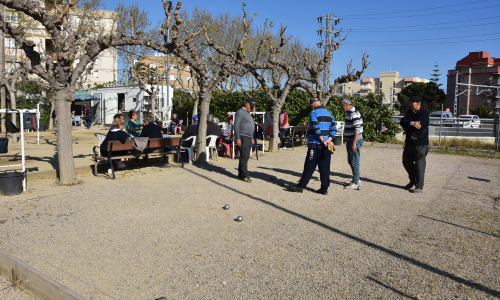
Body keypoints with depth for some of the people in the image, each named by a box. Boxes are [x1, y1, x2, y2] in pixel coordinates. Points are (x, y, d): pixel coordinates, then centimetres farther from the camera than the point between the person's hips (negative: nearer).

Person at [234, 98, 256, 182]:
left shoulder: (247, 113, 23)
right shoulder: (240, 112, -8)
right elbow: (236, 125, -15)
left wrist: (252, 138, 25)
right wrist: (238, 138, -20)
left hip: (248, 138, 10)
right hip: (243, 137, -10)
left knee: (245, 157, 9)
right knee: (244, 157, -11)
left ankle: (241, 175, 15)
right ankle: (244, 175, -8)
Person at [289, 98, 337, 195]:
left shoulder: (314, 113, -6)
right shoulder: (329, 114, 14)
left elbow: (316, 128, -19)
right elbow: (334, 129, 5)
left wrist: (322, 141, -14)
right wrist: (328, 140, -6)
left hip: (315, 144, -6)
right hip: (326, 145, 6)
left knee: (309, 166, -1)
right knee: (325, 167, 8)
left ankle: (301, 186, 7)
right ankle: (324, 188, 9)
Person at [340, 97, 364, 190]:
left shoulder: (354, 114, -19)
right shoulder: (349, 113, 13)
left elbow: (357, 130, -23)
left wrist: (354, 143, -24)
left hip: (355, 141, -10)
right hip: (350, 140, 10)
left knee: (354, 162, -3)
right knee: (350, 161, 16)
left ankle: (355, 183, 5)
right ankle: (357, 180, 27)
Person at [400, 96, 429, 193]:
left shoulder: (424, 113, -10)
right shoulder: (409, 112, 11)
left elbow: (420, 127, -21)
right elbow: (402, 122, -5)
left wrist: (407, 127, -10)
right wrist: (411, 123, -23)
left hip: (420, 144, -7)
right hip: (409, 142, 7)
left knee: (419, 165, -2)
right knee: (406, 162, 15)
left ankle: (419, 186, 7)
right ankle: (413, 181, 35)